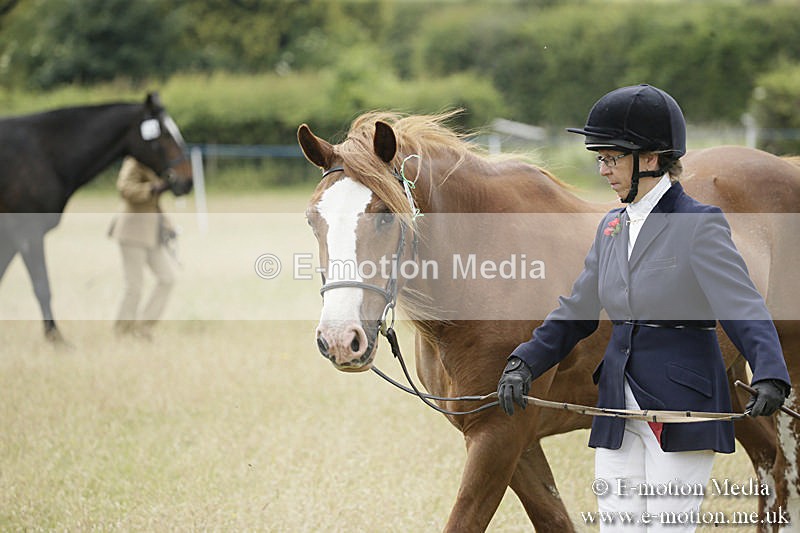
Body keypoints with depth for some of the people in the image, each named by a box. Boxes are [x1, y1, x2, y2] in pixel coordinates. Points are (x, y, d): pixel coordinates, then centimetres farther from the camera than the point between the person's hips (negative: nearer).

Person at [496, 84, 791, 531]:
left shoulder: (700, 225, -9)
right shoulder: (613, 228, 12)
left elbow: (744, 308, -18)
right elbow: (577, 311, 17)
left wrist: (770, 377, -34)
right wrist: (524, 362, 2)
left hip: (683, 408, -7)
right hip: (620, 406, 7)